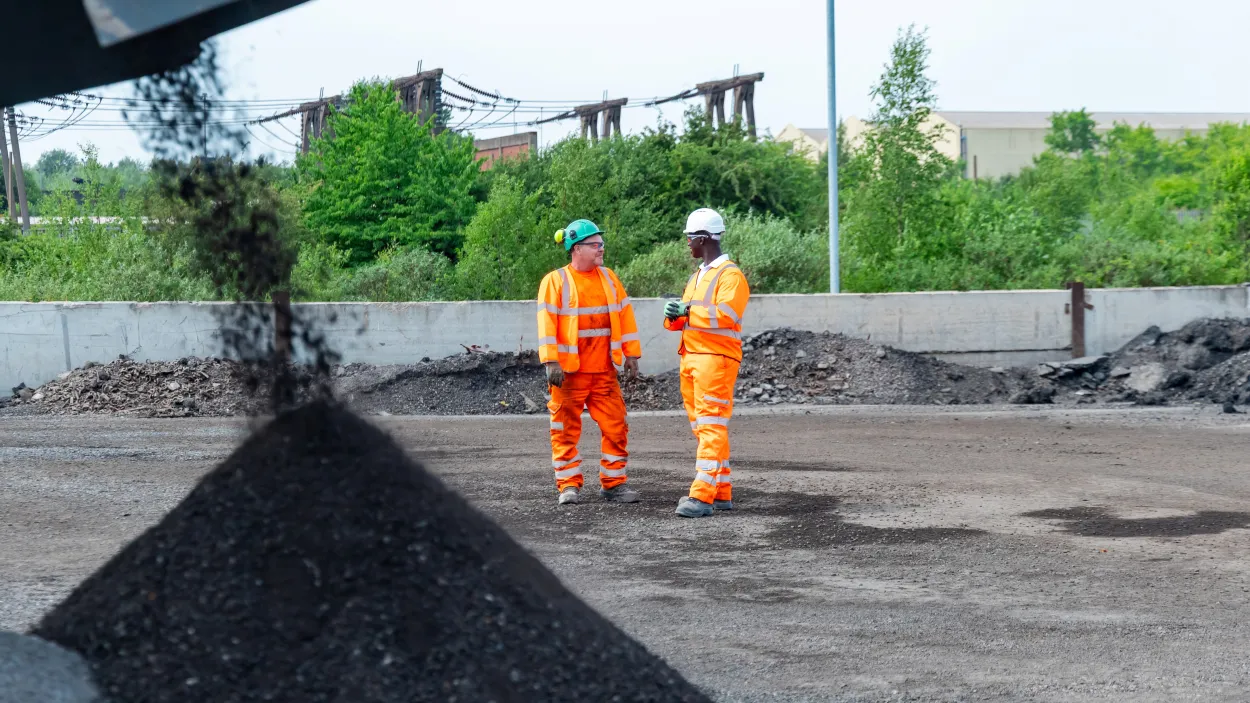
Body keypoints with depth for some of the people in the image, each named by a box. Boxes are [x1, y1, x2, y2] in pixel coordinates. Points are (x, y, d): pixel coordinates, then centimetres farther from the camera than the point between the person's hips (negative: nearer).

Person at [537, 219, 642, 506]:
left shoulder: (609, 278, 12)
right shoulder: (555, 281, -4)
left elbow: (625, 315, 13)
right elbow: (547, 323, -10)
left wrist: (631, 354, 8)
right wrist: (551, 362, -18)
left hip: (604, 371, 4)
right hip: (568, 372, -4)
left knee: (616, 426, 2)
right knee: (566, 430, 1)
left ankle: (613, 483, 12)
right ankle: (569, 485, 11)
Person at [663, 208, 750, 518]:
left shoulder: (731, 275, -6)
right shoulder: (697, 277, 22)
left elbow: (726, 314, -21)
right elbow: (683, 320, 19)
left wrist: (689, 310, -19)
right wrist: (673, 315, -3)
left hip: (717, 358, -9)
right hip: (691, 358, 9)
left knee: (711, 427, -12)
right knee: (702, 427, 9)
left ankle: (703, 496, -18)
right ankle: (722, 492, 14)